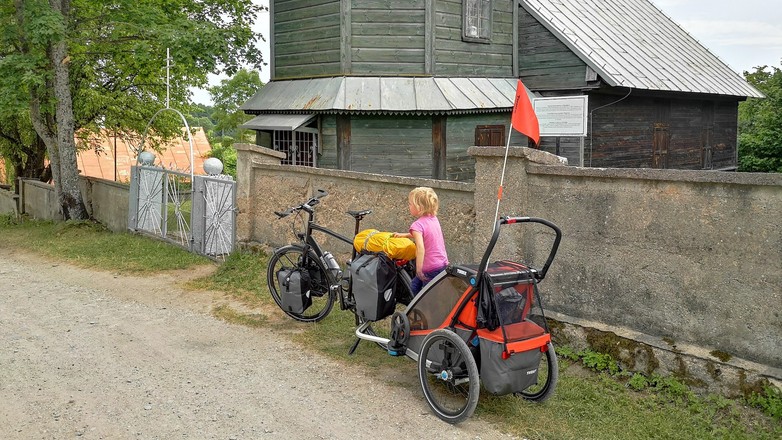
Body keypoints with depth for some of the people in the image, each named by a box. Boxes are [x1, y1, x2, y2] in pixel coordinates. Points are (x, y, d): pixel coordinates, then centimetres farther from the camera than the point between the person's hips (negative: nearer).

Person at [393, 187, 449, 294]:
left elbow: (420, 248, -30)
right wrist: (404, 235, 26)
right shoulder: (434, 219, 7)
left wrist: (419, 270, -30)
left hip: (431, 269, -9)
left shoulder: (418, 225, -18)